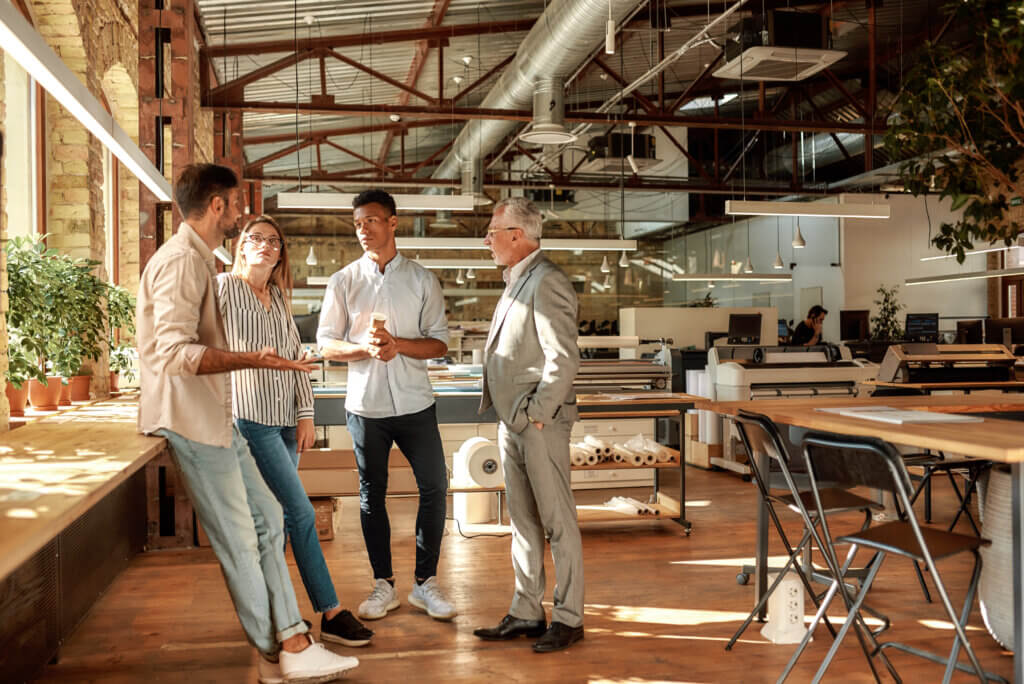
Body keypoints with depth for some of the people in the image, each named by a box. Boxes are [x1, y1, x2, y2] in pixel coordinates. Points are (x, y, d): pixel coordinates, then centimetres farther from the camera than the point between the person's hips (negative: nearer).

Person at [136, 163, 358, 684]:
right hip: (192, 420, -10)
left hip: (215, 416, 10)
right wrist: (250, 360, -36)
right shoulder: (181, 261, -16)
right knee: (239, 539, -2)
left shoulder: (196, 259, 18)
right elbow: (175, 352, -27)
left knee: (267, 518, 8)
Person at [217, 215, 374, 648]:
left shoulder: (280, 298, 16)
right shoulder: (223, 288, -2)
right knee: (301, 512, -9)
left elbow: (296, 356, 15)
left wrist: (305, 413, 8)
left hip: (285, 420, 6)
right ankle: (331, 614, -3)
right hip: (251, 417, -6)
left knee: (278, 519, 9)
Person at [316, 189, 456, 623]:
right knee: (371, 494, 7)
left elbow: (440, 343, 1)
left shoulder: (422, 279, 4)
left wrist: (397, 344, -16)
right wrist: (365, 348, -15)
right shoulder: (344, 282, 5)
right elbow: (326, 344, 4)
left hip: (414, 403, 0)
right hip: (365, 404, 0)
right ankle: (383, 585, 20)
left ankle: (425, 582, 14)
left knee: (434, 488, -1)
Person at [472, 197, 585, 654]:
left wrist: (537, 412, -16)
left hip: (539, 422, -10)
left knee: (557, 521, 0)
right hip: (511, 422, 10)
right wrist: (508, 413, 13)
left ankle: (567, 618, 10)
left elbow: (564, 358, -20)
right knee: (523, 522, 14)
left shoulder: (546, 282, -13)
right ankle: (526, 614, 24)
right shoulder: (516, 282, 17)